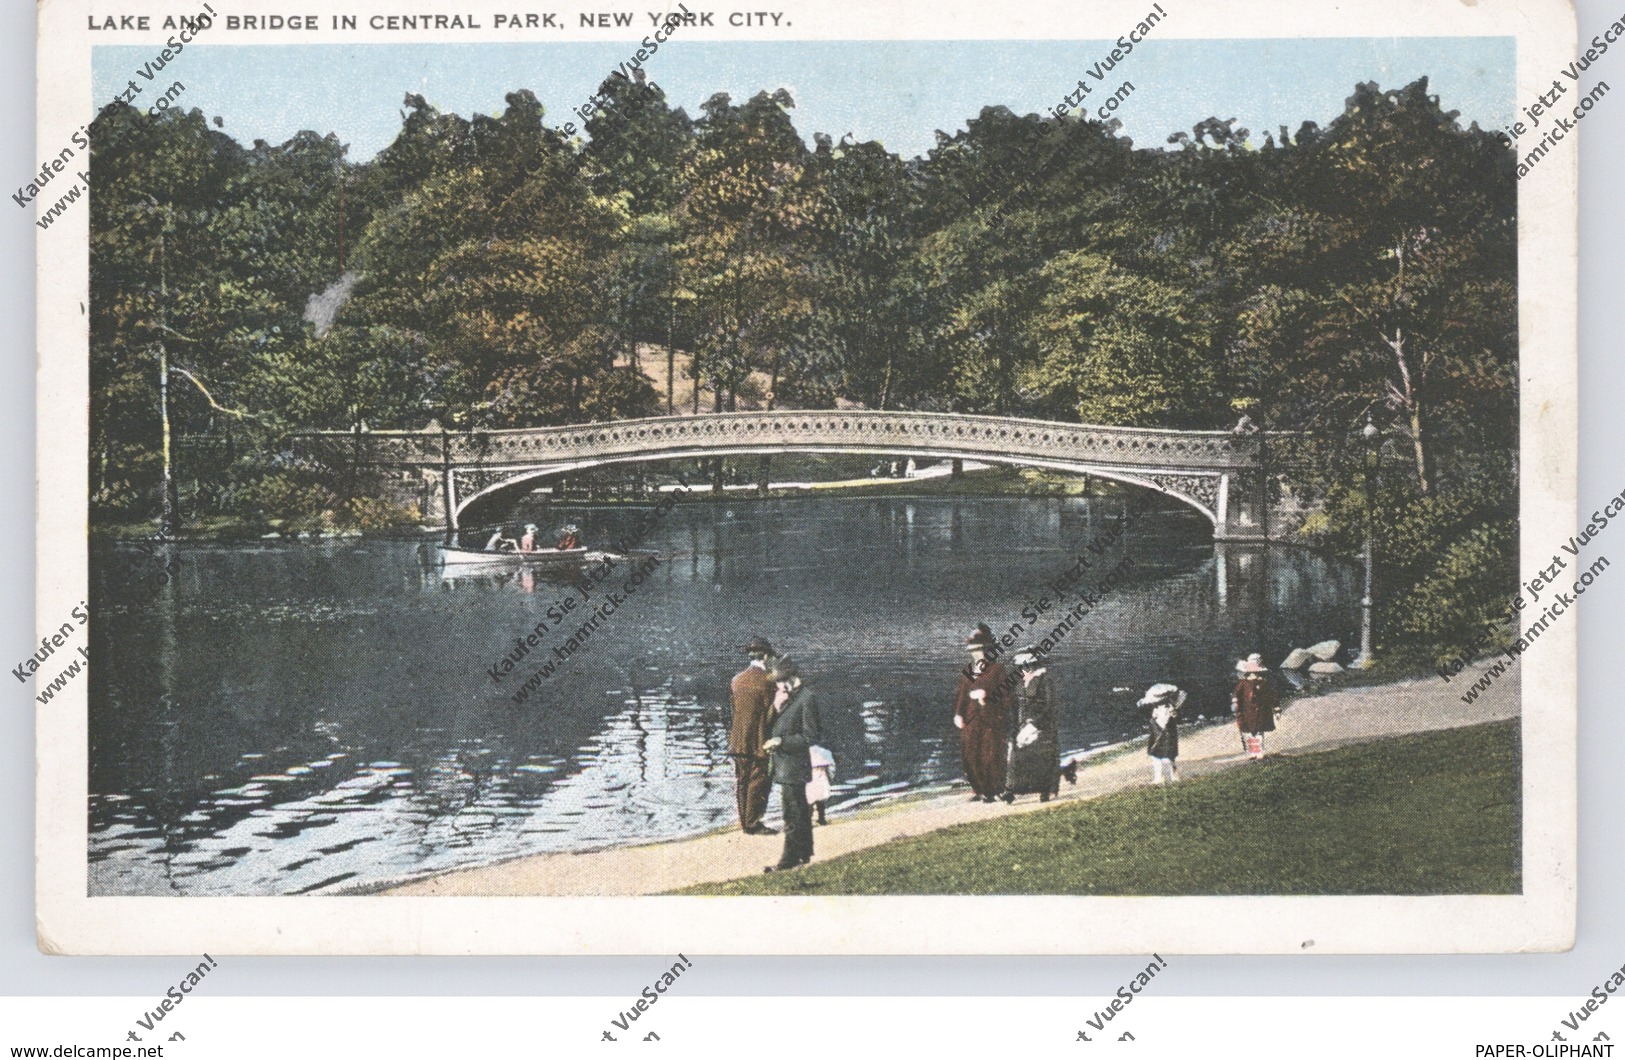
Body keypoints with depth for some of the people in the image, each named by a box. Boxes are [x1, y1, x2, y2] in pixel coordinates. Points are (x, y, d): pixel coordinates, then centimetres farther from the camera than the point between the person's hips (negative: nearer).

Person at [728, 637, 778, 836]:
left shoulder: (737, 679, 5)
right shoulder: (765, 681, -14)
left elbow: (730, 711, 11)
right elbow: (769, 715, -15)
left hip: (737, 742, 6)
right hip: (758, 742, -6)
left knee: (741, 782, 12)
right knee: (758, 782, 1)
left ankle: (744, 821, 18)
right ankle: (753, 823, 4)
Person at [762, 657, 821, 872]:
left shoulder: (807, 698, -16)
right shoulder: (788, 695, 11)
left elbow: (810, 737, -17)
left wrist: (780, 741, -18)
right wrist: (777, 708, 0)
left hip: (793, 765, -10)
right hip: (785, 763, 10)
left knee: (792, 813, -6)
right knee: (800, 811, 16)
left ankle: (790, 858, -3)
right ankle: (804, 853, 25)